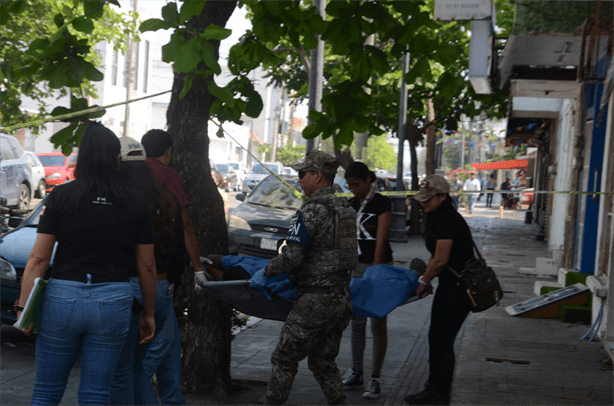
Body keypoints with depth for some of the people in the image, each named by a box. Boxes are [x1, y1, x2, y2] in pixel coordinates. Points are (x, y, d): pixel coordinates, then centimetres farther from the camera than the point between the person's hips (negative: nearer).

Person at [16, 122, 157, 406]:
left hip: (63, 297, -1)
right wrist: (148, 314, 15)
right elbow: (146, 266, 5)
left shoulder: (61, 196, -2)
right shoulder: (136, 202, 2)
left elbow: (38, 258, -6)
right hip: (114, 300, 1)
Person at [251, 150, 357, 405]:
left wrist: (265, 273, -6)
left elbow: (293, 255, -20)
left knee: (284, 359, 4)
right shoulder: (344, 208, 12)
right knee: (323, 361, 18)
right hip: (342, 297, 9)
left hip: (317, 299, -9)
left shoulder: (312, 210, -15)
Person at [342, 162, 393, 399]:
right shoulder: (351, 205, 9)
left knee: (377, 324, -1)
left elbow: (380, 243, -14)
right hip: (357, 266, 6)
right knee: (357, 323, 11)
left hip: (379, 266, -6)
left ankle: (375, 379, 5)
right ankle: (356, 373, 21)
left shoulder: (381, 204, -10)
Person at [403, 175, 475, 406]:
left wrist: (424, 281, -9)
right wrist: (426, 278, 8)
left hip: (458, 287, -10)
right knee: (436, 337, 16)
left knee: (442, 340, -1)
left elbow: (440, 260, -24)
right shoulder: (439, 217, 11)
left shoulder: (448, 220, -21)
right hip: (449, 284, 10)